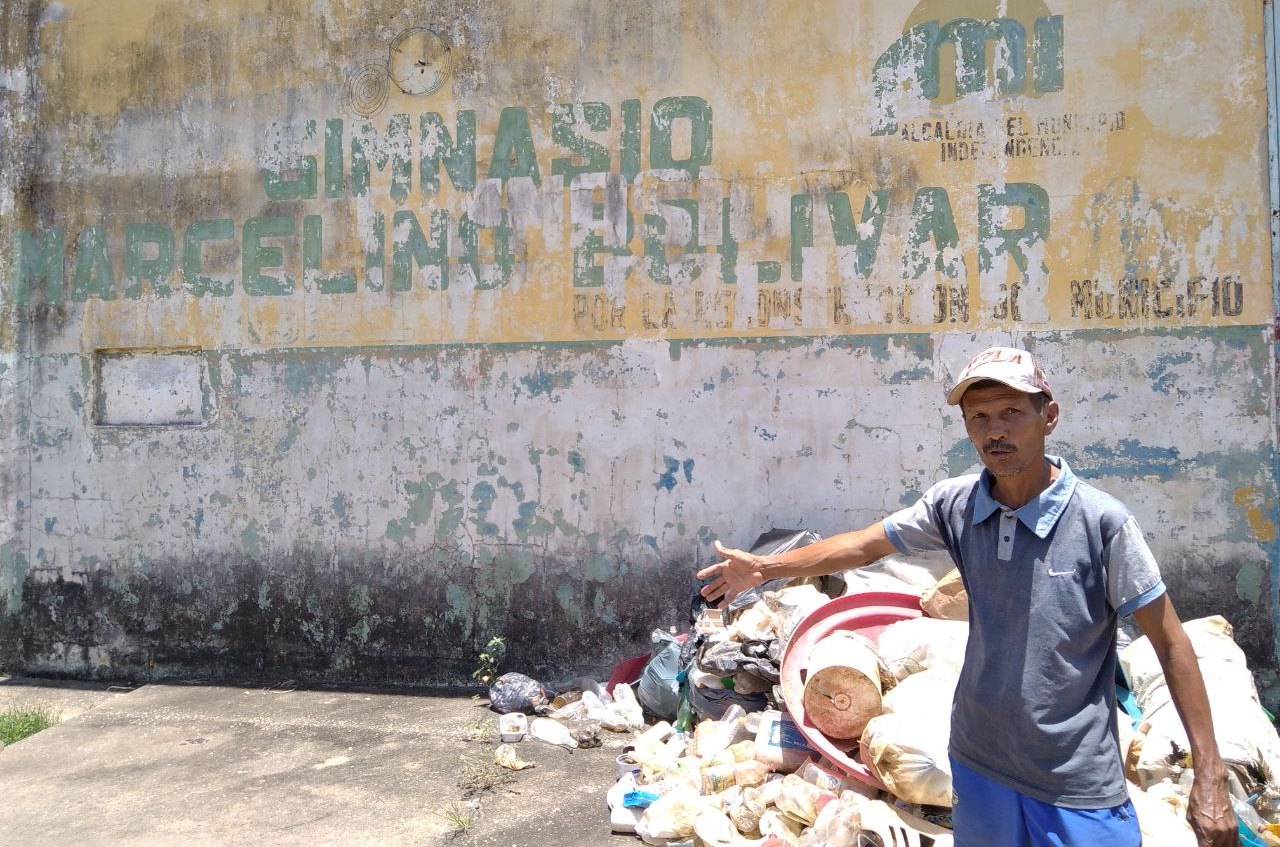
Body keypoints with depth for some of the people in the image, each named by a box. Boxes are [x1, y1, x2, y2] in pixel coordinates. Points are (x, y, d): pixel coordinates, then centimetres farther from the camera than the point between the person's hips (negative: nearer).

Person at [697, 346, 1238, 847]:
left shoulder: (1101, 521, -16)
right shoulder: (954, 505, -6)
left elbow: (1170, 644, -10)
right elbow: (863, 546, 7)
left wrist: (1210, 776, -9)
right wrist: (765, 568, 3)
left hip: (1078, 784, -4)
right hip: (979, 762, 4)